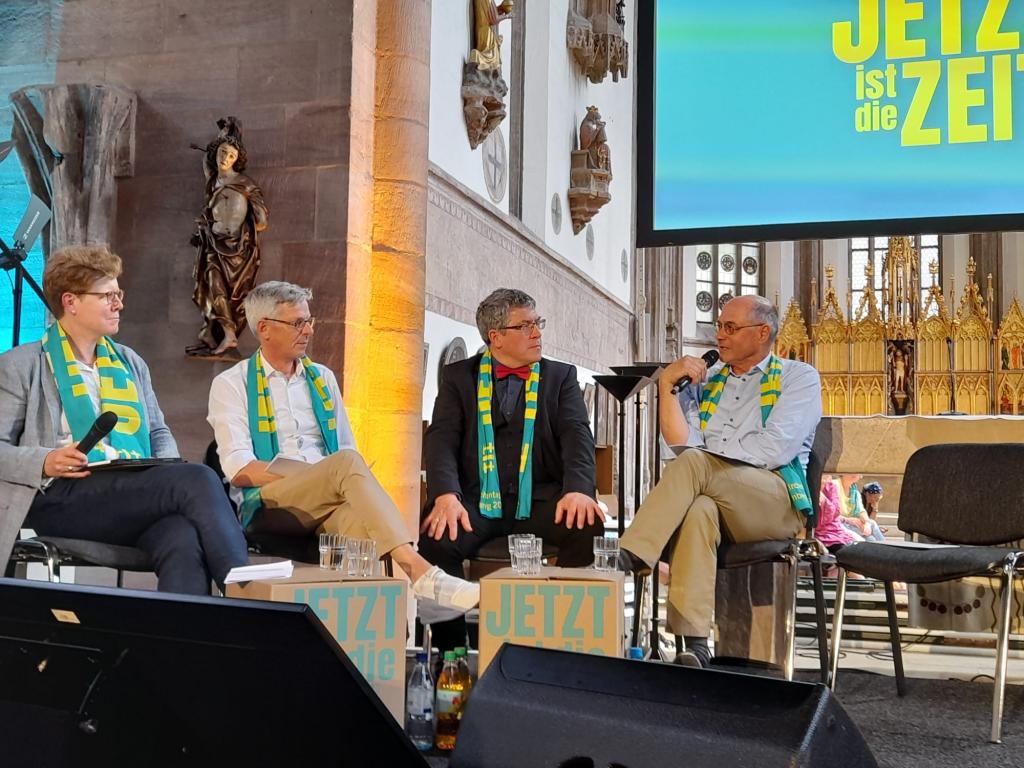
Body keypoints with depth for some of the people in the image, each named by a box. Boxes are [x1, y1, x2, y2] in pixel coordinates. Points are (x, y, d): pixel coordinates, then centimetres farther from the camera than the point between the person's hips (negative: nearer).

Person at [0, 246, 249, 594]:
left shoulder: (129, 363, 26)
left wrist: (168, 474, 3)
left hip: (135, 496, 5)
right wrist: (45, 462, -17)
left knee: (184, 542, -35)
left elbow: (159, 433, 26)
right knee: (198, 480, -30)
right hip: (60, 497, -5)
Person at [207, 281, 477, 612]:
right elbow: (239, 470, -5)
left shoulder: (322, 378, 20)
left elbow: (346, 446, 20)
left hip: (329, 503, 4)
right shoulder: (231, 384, 6)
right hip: (267, 504, -3)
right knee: (347, 462, -33)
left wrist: (331, 479, -5)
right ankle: (419, 572, -42)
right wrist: (317, 474, -15)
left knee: (359, 517, -36)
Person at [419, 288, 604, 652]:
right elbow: (442, 438, 0)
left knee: (589, 526, -30)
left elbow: (577, 436, 1)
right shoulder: (459, 376, 14)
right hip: (476, 500, 0)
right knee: (436, 538, -30)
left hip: (541, 499, 1)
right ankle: (450, 648, -10)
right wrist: (446, 495, -20)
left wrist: (578, 489, -21)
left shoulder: (561, 376, 16)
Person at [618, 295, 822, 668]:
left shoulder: (799, 377, 11)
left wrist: (707, 450, -1)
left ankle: (630, 558, -35)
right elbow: (680, 440, 8)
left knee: (693, 462, -32)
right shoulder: (705, 379, 25)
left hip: (776, 500, -3)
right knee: (698, 510, -37)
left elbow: (773, 449, -5)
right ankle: (694, 644, -43)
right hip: (711, 493, 3)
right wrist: (666, 383, 0)